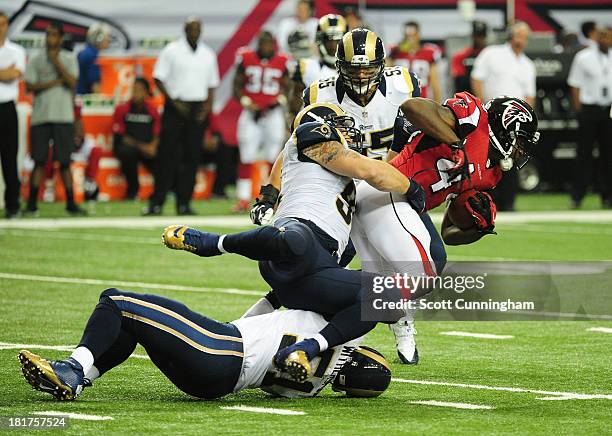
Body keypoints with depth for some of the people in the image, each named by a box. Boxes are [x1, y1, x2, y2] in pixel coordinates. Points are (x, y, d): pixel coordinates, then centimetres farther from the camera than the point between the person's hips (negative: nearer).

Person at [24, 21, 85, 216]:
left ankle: (70, 204, 2)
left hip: (63, 117, 0)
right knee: (39, 161, -1)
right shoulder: (36, 60, 7)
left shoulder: (69, 59, 7)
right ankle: (32, 204, 2)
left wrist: (56, 61, -8)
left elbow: (72, 82, -7)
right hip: (40, 117, 0)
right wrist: (55, 82, -8)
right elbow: (29, 86, -2)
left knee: (65, 162, 0)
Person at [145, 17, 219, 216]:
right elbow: (158, 78, -3)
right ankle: (156, 202, -4)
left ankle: (184, 203, 6)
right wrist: (174, 102, -11)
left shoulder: (208, 54, 12)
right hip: (175, 107, -4)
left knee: (191, 157, 2)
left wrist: (208, 105, 0)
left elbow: (212, 84, 16)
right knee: (167, 155, -6)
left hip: (198, 110, 4)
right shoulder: (171, 51, 0)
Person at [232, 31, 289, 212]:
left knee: (274, 158, 1)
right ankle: (243, 199, 5)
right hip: (250, 113, 0)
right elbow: (237, 85, 5)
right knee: (246, 158, 0)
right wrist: (246, 102, -9)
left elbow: (287, 87, 8)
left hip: (273, 113, 0)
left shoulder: (282, 63, -1)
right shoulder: (246, 59, 0)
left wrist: (281, 99, -11)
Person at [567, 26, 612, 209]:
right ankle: (577, 196, 2)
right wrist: (579, 109, -4)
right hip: (589, 109, -2)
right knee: (584, 153, -2)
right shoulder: (583, 57, 0)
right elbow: (575, 84, 2)